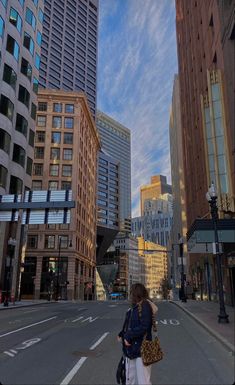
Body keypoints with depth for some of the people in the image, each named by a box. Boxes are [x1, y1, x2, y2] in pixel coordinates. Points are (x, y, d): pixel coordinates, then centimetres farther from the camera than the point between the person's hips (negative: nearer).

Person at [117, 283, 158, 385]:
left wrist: (128, 336, -17)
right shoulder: (133, 307, 10)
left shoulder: (145, 306, -15)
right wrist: (121, 335, 1)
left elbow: (143, 327, -22)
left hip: (141, 350, -8)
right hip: (131, 349, 8)